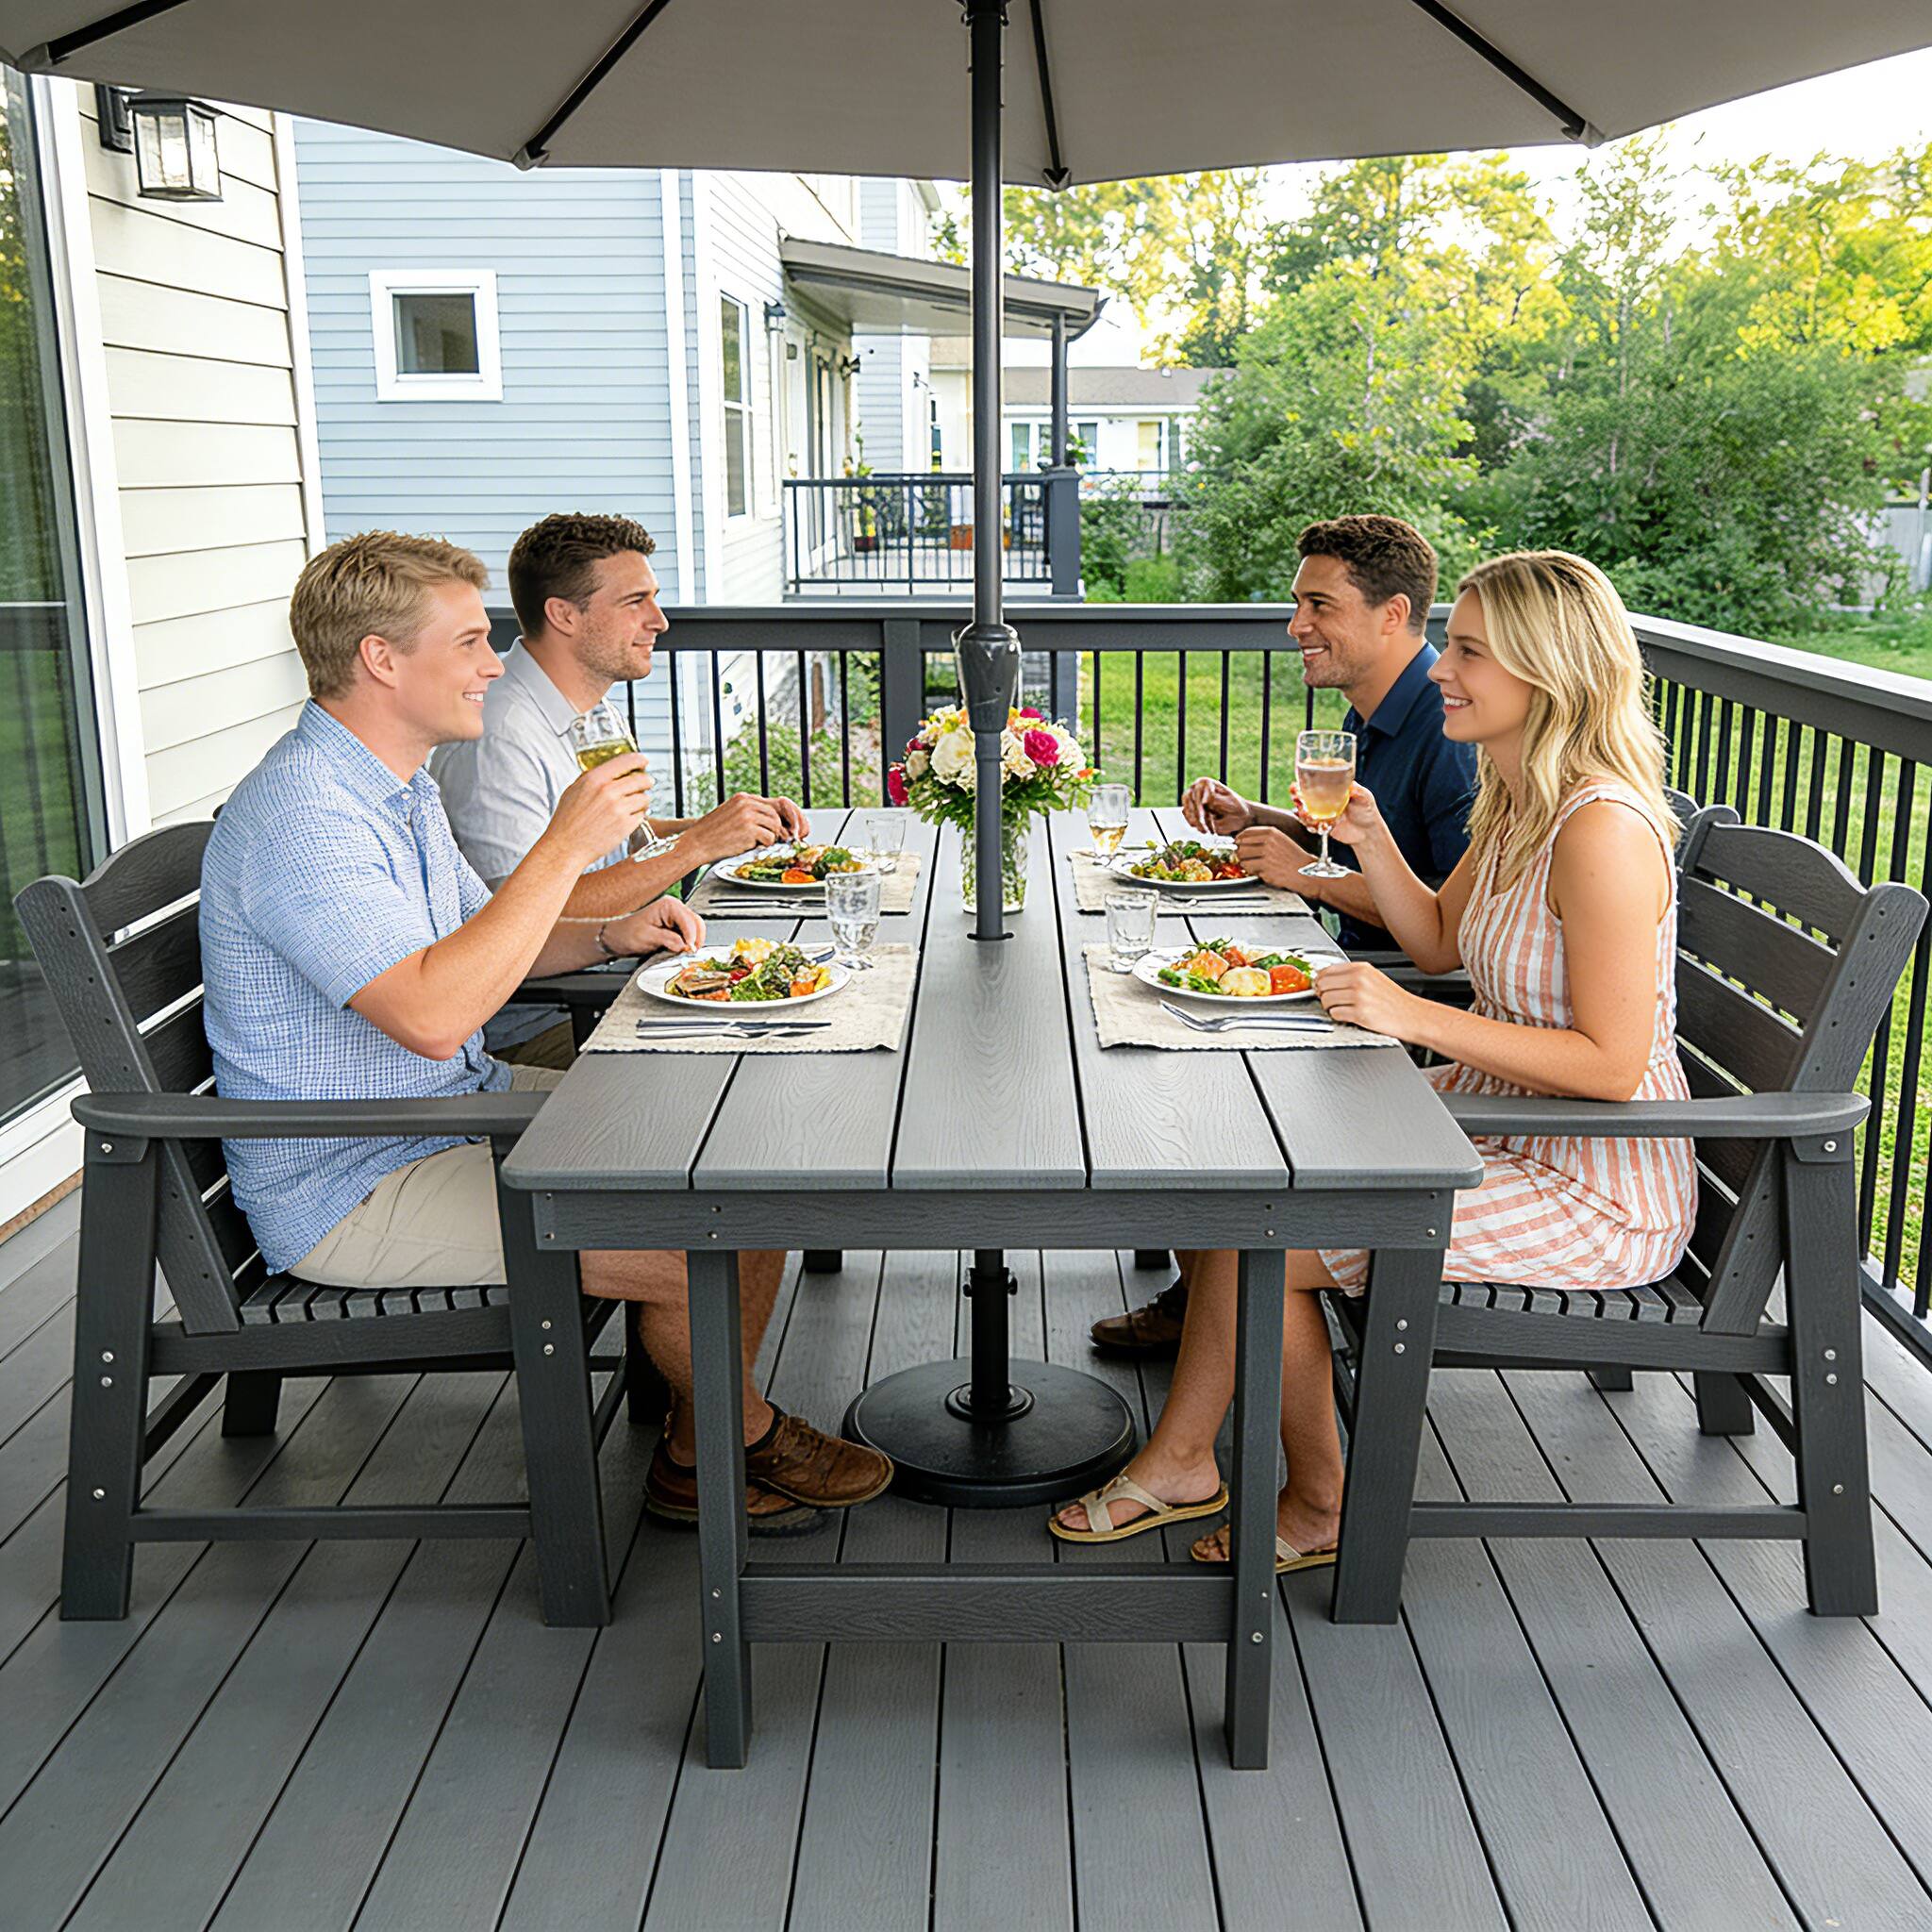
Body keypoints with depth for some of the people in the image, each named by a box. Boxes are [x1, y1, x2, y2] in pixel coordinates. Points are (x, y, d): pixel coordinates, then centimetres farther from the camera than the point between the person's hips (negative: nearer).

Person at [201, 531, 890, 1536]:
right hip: (354, 1189, -10)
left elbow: (478, 943, 23)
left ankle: (699, 1454, 13)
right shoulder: (298, 813, -23)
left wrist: (613, 935, 3)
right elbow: (434, 1014, -34)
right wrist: (566, 845, -27)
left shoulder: (396, 785, 11)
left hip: (467, 1104, 10)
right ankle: (746, 1434, 11)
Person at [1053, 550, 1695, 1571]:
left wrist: (1412, 1016, -30)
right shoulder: (1514, 799, 4)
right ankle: (1183, 1460, 13)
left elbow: (1610, 1065, -26)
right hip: (1491, 1125, 10)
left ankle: (1318, 1507, 11)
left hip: (1592, 1191, -10)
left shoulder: (1603, 830, -25)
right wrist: (1370, 839, -1)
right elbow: (1439, 942, 16)